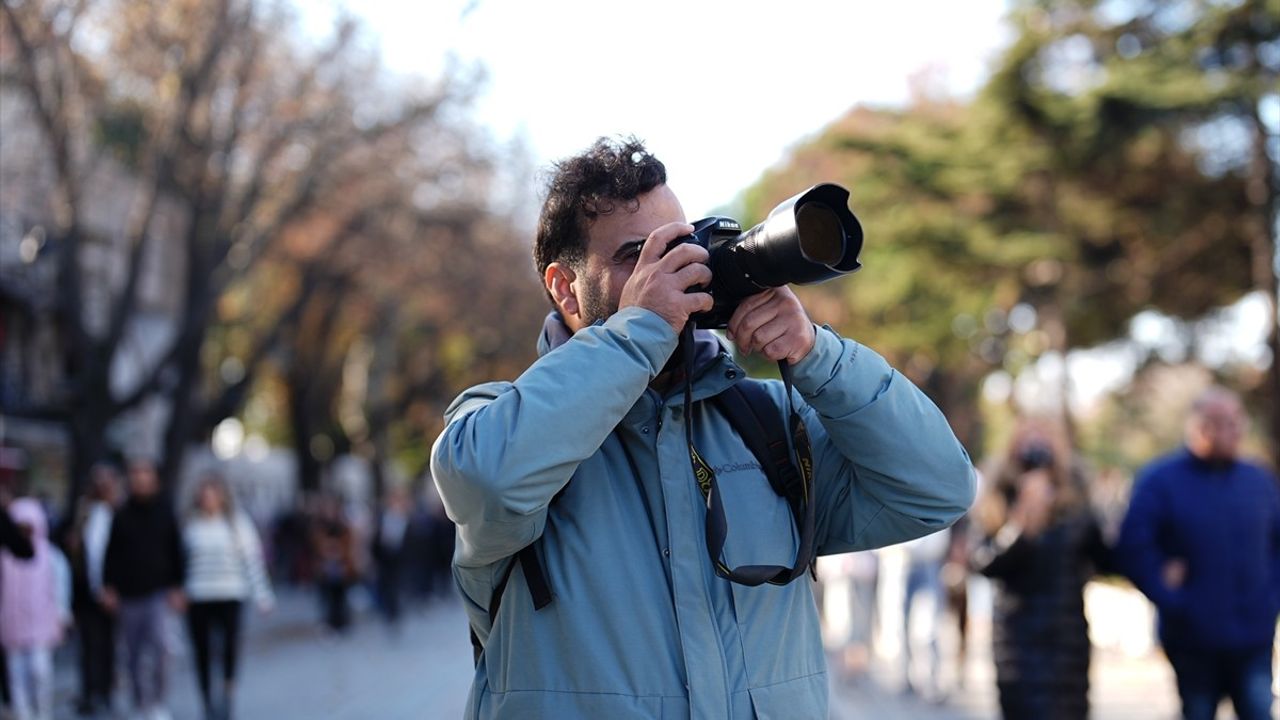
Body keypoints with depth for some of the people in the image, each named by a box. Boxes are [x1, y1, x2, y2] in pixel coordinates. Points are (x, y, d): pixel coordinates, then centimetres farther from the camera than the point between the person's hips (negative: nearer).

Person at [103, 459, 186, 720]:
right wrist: (109, 588, 2)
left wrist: (177, 588, 1)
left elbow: (177, 552, 7)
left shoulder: (165, 513, 4)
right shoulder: (122, 516, 7)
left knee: (158, 642, -19)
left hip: (159, 593, -2)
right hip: (129, 596, 2)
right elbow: (112, 554, 10)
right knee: (133, 655, 4)